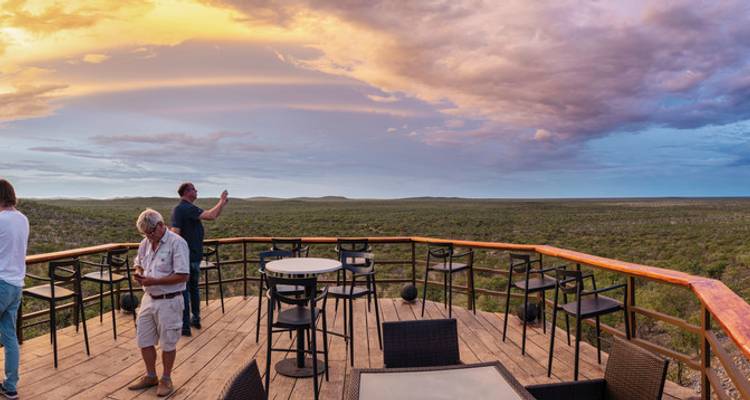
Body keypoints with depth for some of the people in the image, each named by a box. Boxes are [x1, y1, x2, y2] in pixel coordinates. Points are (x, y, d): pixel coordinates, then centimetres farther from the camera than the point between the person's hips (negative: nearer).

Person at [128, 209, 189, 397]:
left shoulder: (177, 243, -18)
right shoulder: (145, 242, 5)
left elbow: (182, 276, -21)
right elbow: (138, 264, 21)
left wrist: (154, 281, -23)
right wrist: (138, 273, -3)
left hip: (169, 301, -7)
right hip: (149, 299, 7)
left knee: (168, 343, 8)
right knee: (144, 340, 15)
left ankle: (166, 379, 26)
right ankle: (150, 376, 34)